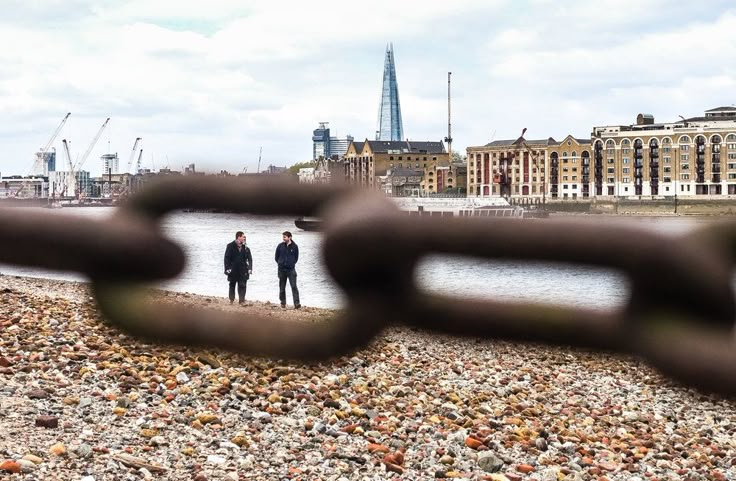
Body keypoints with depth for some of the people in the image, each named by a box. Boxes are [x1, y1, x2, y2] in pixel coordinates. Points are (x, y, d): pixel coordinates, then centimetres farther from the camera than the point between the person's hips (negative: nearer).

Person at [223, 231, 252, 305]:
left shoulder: (245, 247, 5)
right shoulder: (230, 246, -4)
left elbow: (249, 258, 6)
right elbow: (227, 258, -5)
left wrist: (250, 268, -3)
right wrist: (227, 268, -11)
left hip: (243, 270, 2)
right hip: (233, 270, -2)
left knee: (242, 286, -4)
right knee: (232, 285, 11)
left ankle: (241, 300, -2)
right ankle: (231, 299, 25)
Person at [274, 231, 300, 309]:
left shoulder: (294, 246, -2)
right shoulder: (280, 246, 0)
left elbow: (296, 257, 10)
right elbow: (276, 257, 11)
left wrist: (292, 263, 8)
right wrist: (280, 263, 10)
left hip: (291, 269, -2)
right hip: (281, 269, 2)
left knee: (294, 286, -11)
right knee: (282, 287, 8)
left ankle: (296, 303, -16)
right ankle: (283, 302, 20)